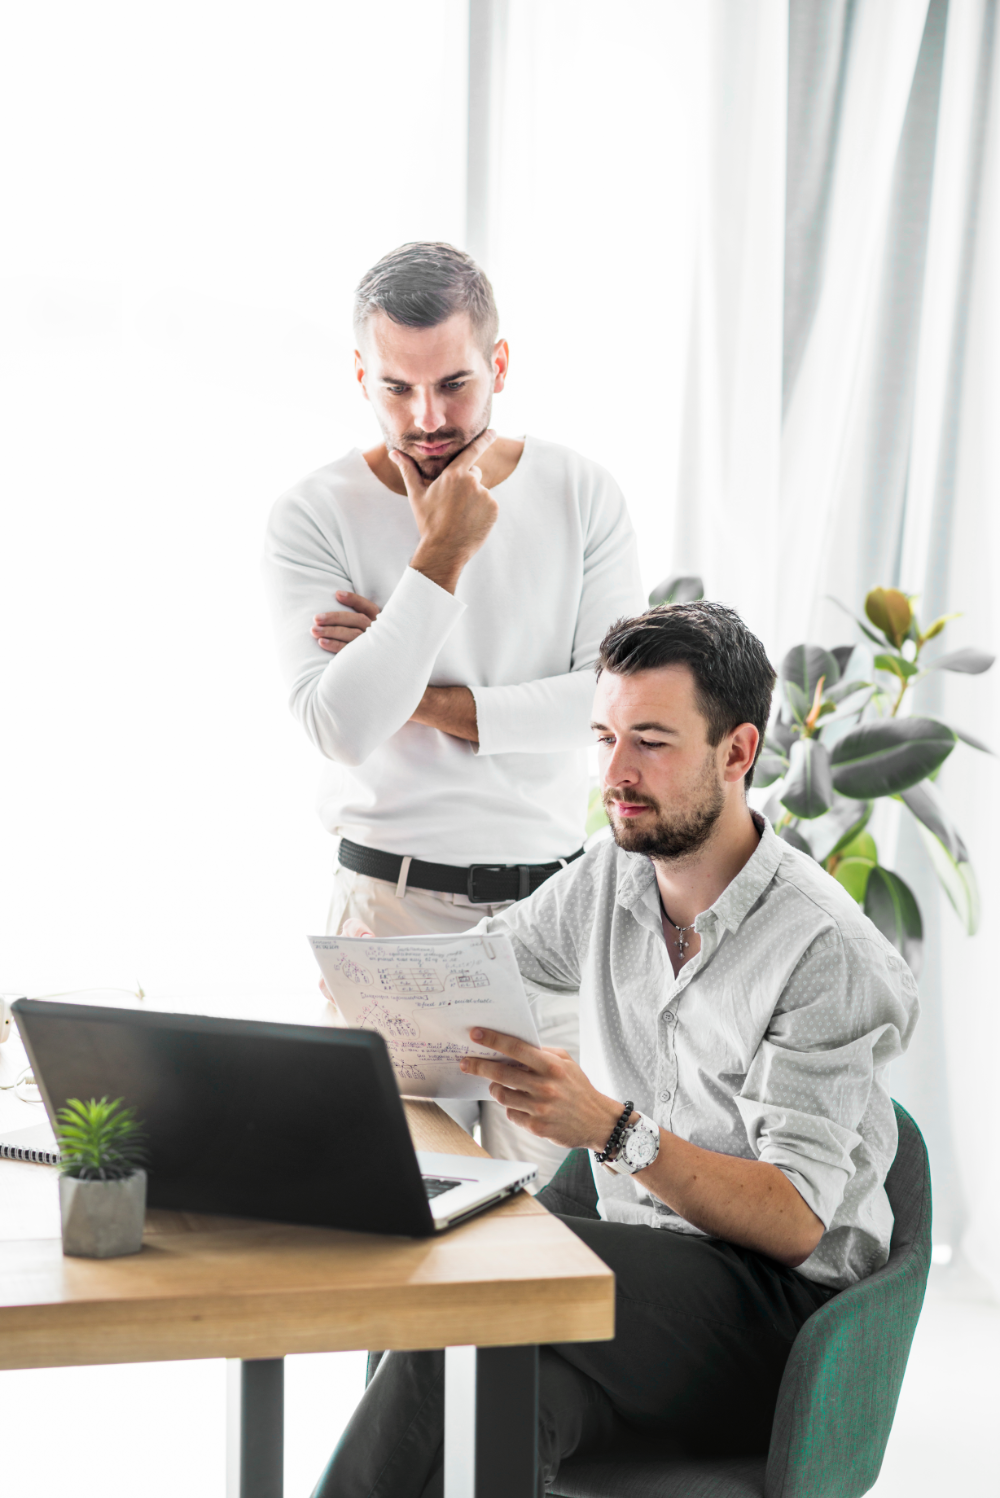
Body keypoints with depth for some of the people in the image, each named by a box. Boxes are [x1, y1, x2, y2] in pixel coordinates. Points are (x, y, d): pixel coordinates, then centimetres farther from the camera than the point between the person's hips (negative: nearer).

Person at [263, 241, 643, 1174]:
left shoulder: (582, 495, 1)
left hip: (555, 897, 2)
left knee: (549, 1188, 3)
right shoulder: (313, 519, -5)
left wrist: (433, 701, -12)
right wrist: (442, 557, -18)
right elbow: (342, 728, -17)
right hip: (392, 907, -1)